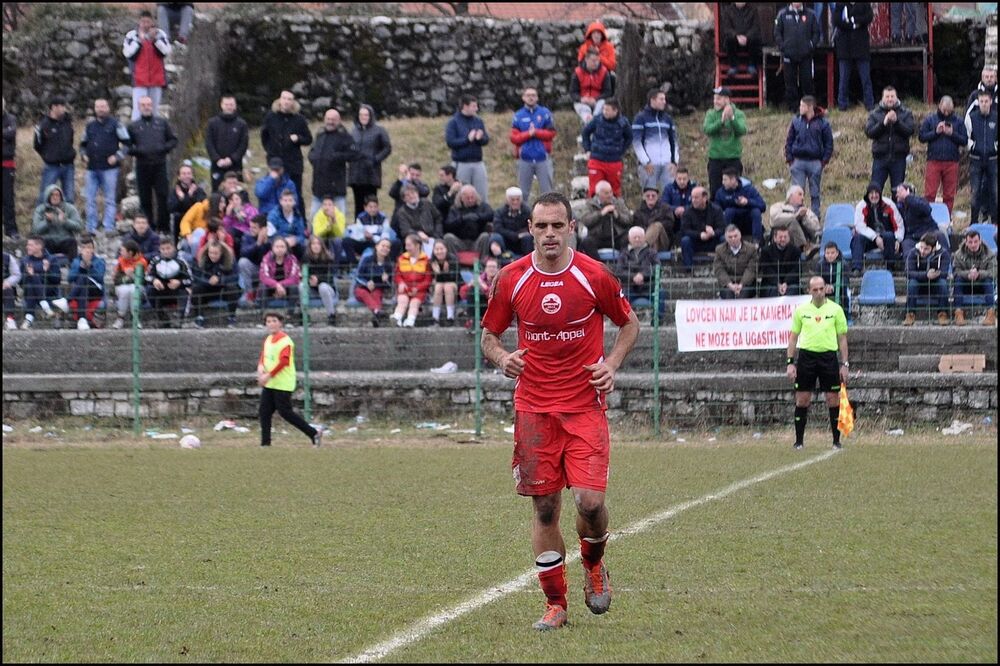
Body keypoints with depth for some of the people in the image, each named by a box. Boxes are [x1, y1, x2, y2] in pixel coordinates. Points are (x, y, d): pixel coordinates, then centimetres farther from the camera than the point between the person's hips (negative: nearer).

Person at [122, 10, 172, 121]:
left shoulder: (160, 34, 6)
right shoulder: (131, 35, 1)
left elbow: (167, 51, -5)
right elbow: (127, 53, -8)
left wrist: (155, 39, -13)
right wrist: (139, 40, -12)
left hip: (156, 78, 3)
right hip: (139, 79, -3)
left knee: (154, 108, 9)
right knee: (138, 108, -11)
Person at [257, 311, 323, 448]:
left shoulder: (285, 341, -14)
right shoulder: (268, 340, 13)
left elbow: (284, 361, -22)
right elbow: (263, 356, 18)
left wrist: (268, 375, -23)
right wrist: (260, 367, -4)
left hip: (282, 384, -8)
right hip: (269, 384, 8)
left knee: (285, 412, -7)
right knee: (264, 411, 3)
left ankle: (314, 433, 3)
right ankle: (265, 443, 7)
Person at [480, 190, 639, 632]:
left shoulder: (594, 276, -4)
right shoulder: (511, 279, 0)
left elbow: (629, 324, 10)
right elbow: (489, 335, 12)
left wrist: (611, 365, -6)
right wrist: (502, 358, -10)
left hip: (585, 405, -2)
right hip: (534, 408, 2)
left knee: (590, 500, -13)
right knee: (544, 507, 1)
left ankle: (593, 564, 20)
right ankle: (555, 604, 13)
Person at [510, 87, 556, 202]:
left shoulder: (545, 113, 5)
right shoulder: (518, 116, 6)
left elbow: (551, 133, -1)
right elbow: (514, 138, 0)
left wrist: (536, 132, -13)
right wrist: (528, 134, -14)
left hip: (543, 157, -1)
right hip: (525, 159, 1)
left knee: (546, 190, -1)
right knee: (523, 192, 5)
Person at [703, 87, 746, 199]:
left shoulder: (738, 114, 2)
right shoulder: (711, 114, 5)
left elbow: (742, 130, -14)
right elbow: (707, 129, -12)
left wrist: (732, 118, -30)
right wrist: (722, 120, -27)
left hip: (733, 158, -1)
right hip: (715, 158, 1)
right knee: (715, 190, 2)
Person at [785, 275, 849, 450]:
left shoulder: (835, 309, 3)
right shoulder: (801, 310, 6)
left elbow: (842, 338, 5)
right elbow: (793, 337, 11)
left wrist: (844, 364, 0)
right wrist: (790, 362, 3)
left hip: (828, 356, -1)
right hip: (806, 355, 1)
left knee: (833, 400, -1)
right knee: (802, 400, 0)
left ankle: (836, 441, 7)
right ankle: (799, 441, 9)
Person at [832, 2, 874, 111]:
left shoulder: (865, 4, 7)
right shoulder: (839, 4, 6)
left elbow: (869, 17, -7)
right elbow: (836, 20, -6)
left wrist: (853, 20, -13)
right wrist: (854, 24, -9)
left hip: (861, 44, 0)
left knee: (865, 77, 0)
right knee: (844, 77, 2)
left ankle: (869, 103, 4)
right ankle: (842, 104, 8)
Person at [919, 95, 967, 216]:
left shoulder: (958, 121, 7)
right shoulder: (930, 119, 6)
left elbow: (964, 140, 3)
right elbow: (921, 137, 1)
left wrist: (952, 134, -11)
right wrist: (936, 132, -10)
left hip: (952, 162, 1)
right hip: (934, 161, -1)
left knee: (949, 195, 4)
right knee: (930, 194, -4)